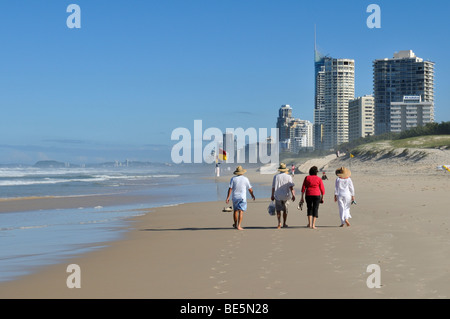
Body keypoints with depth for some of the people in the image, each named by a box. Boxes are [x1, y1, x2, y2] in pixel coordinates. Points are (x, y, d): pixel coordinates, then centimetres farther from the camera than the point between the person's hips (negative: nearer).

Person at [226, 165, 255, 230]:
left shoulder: (233, 179, -3)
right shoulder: (245, 179, -5)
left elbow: (230, 189, -8)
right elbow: (250, 189, 2)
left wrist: (228, 197, -7)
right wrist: (252, 195, 18)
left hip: (235, 197, 2)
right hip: (242, 197, -2)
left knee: (235, 210, 18)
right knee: (241, 211, -5)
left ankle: (235, 224, 31)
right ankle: (239, 226, -14)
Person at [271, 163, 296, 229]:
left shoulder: (276, 176, -1)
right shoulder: (288, 176, -4)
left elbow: (273, 187, 2)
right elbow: (291, 187, -13)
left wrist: (272, 195, 12)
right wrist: (293, 195, -14)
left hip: (278, 196, 0)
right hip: (286, 196, 0)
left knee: (278, 210, 8)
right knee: (285, 210, 15)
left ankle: (279, 223, -11)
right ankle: (284, 224, 22)